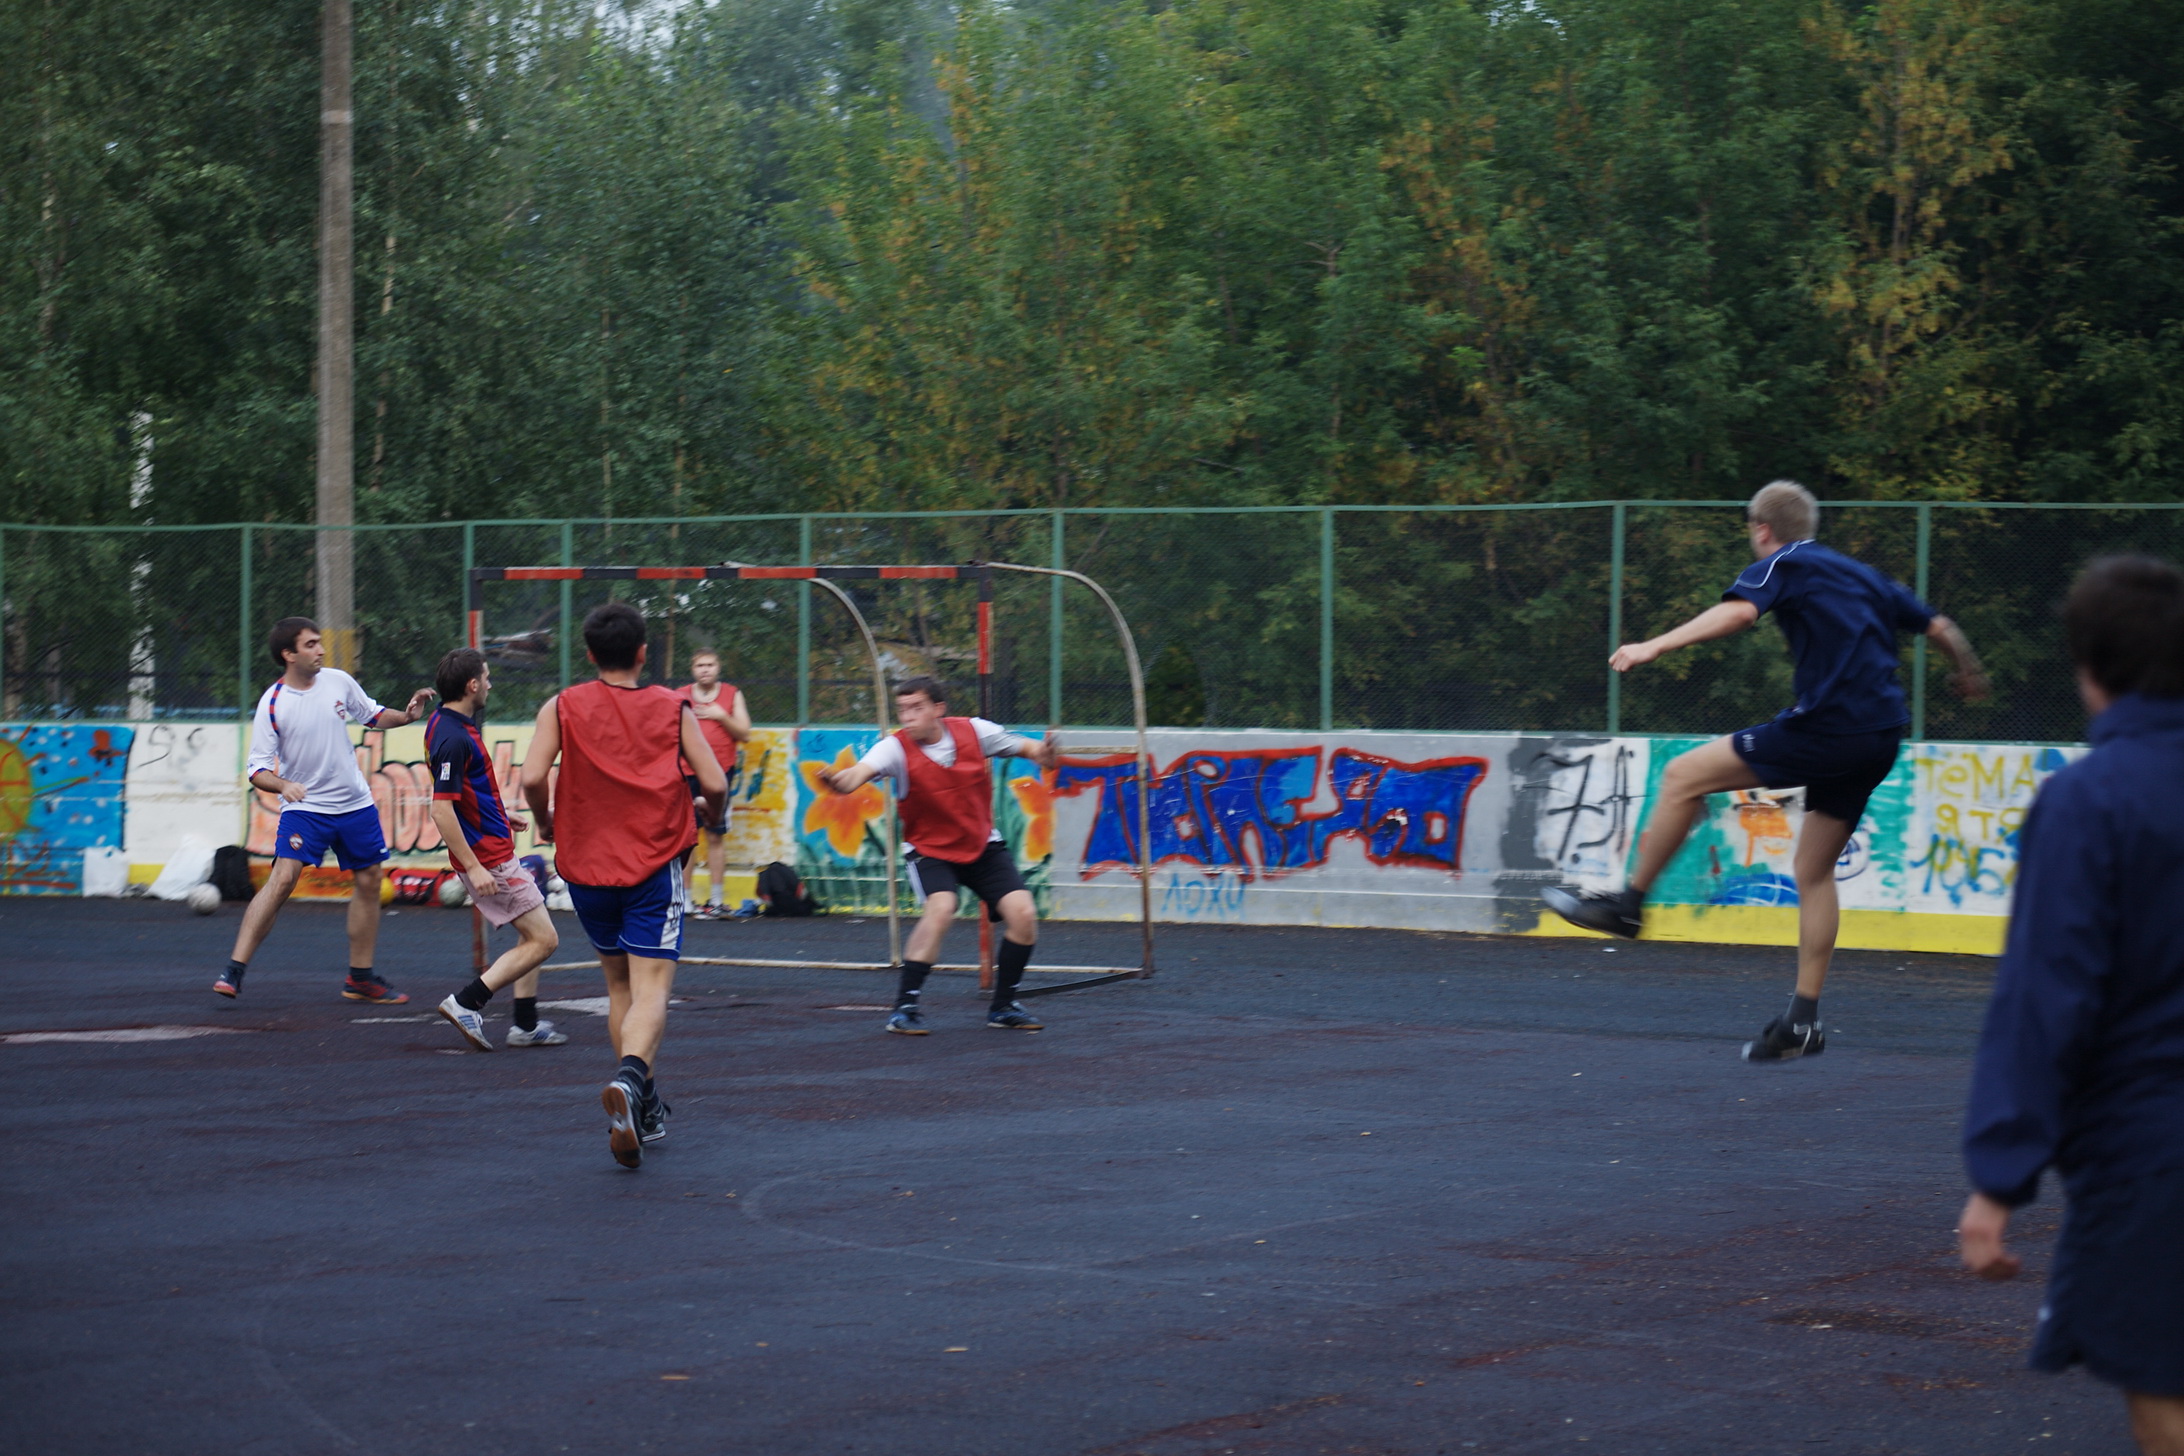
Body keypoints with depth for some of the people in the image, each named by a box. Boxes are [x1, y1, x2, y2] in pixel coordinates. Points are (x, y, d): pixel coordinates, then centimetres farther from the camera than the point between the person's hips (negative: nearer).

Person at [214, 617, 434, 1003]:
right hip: (304, 808, -5)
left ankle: (361, 978, 24)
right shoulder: (272, 704, -13)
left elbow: (371, 714, 16)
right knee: (283, 878, -21)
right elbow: (257, 768, -13)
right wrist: (283, 784, -32)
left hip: (355, 804, 5)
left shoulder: (338, 681, -1)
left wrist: (406, 716, -2)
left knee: (369, 881, 10)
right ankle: (234, 970, -18)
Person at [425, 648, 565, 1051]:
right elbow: (441, 809, -27)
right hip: (489, 859, -10)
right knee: (543, 939, -7)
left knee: (532, 936, 18)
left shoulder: (446, 723, 9)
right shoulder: (453, 738, -23)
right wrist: (473, 867, -27)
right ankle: (467, 1002, -8)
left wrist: (498, 818, 30)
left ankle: (526, 1025, 21)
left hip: (495, 852, 10)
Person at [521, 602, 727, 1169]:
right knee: (650, 991, -8)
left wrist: (546, 823, 9)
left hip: (587, 865, 2)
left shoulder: (561, 708, 2)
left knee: (619, 985, 19)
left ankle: (645, 1110, 22)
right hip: (655, 866, -2)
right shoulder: (672, 709, 2)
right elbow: (714, 784, -4)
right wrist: (711, 816, 18)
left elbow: (533, 777, -11)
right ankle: (630, 1080, -37)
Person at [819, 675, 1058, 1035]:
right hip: (930, 850, -3)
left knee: (1023, 914, -10)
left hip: (983, 845, 3)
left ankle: (1003, 1007, 11)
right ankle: (905, 1008, -21)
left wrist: (1041, 753, -22)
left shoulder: (974, 731, -11)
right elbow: (861, 771, -39)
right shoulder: (896, 747, -20)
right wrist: (841, 781, -62)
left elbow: (1025, 747, 2)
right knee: (940, 908, -30)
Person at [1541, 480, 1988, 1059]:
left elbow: (1738, 610, -20)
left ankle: (1629, 902, 5)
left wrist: (1654, 646, -29)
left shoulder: (1783, 564, 1)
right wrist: (1969, 674, 47)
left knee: (1683, 777, 0)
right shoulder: (1859, 573, 23)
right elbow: (1938, 626, 27)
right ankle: (1804, 1019, 14)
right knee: (1815, 872, 15)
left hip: (1826, 725, -8)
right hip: (1880, 742, 8)